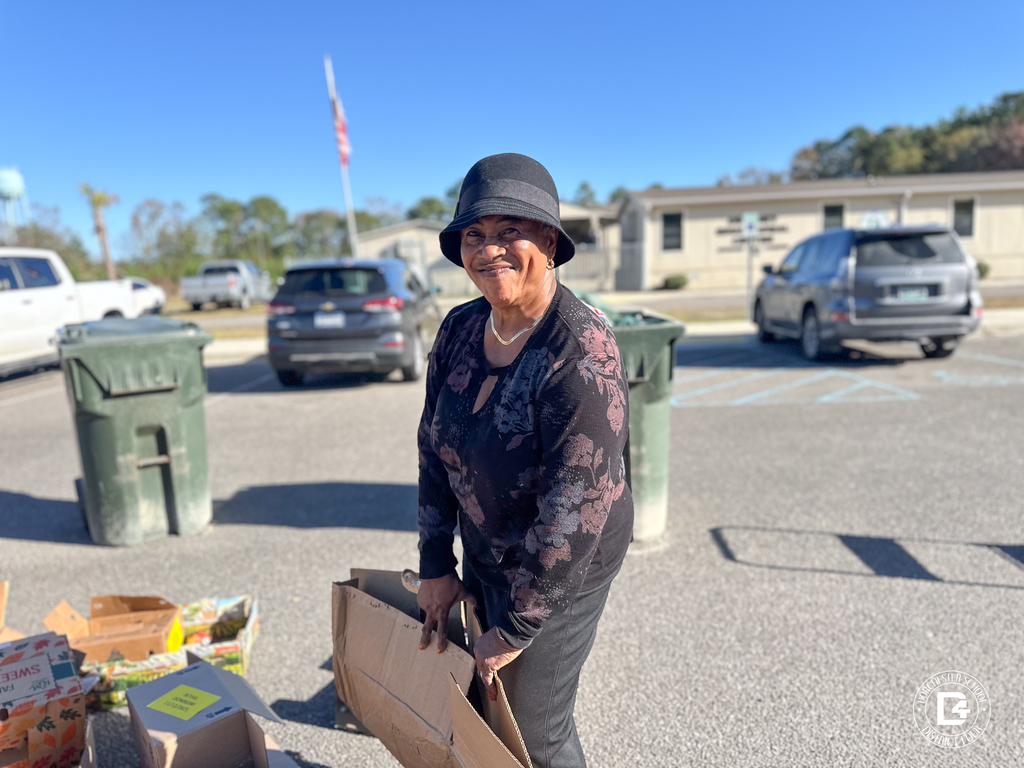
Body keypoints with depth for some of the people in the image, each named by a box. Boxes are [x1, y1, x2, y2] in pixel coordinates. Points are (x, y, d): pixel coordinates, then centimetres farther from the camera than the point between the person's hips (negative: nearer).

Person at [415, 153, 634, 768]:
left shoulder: (583, 354, -29)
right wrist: (436, 566, 2)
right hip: (484, 553, 7)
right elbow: (435, 449, 1)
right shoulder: (461, 329, -7)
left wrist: (514, 628, -18)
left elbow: (574, 514, -28)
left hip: (562, 567, -6)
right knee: (486, 706, 25)